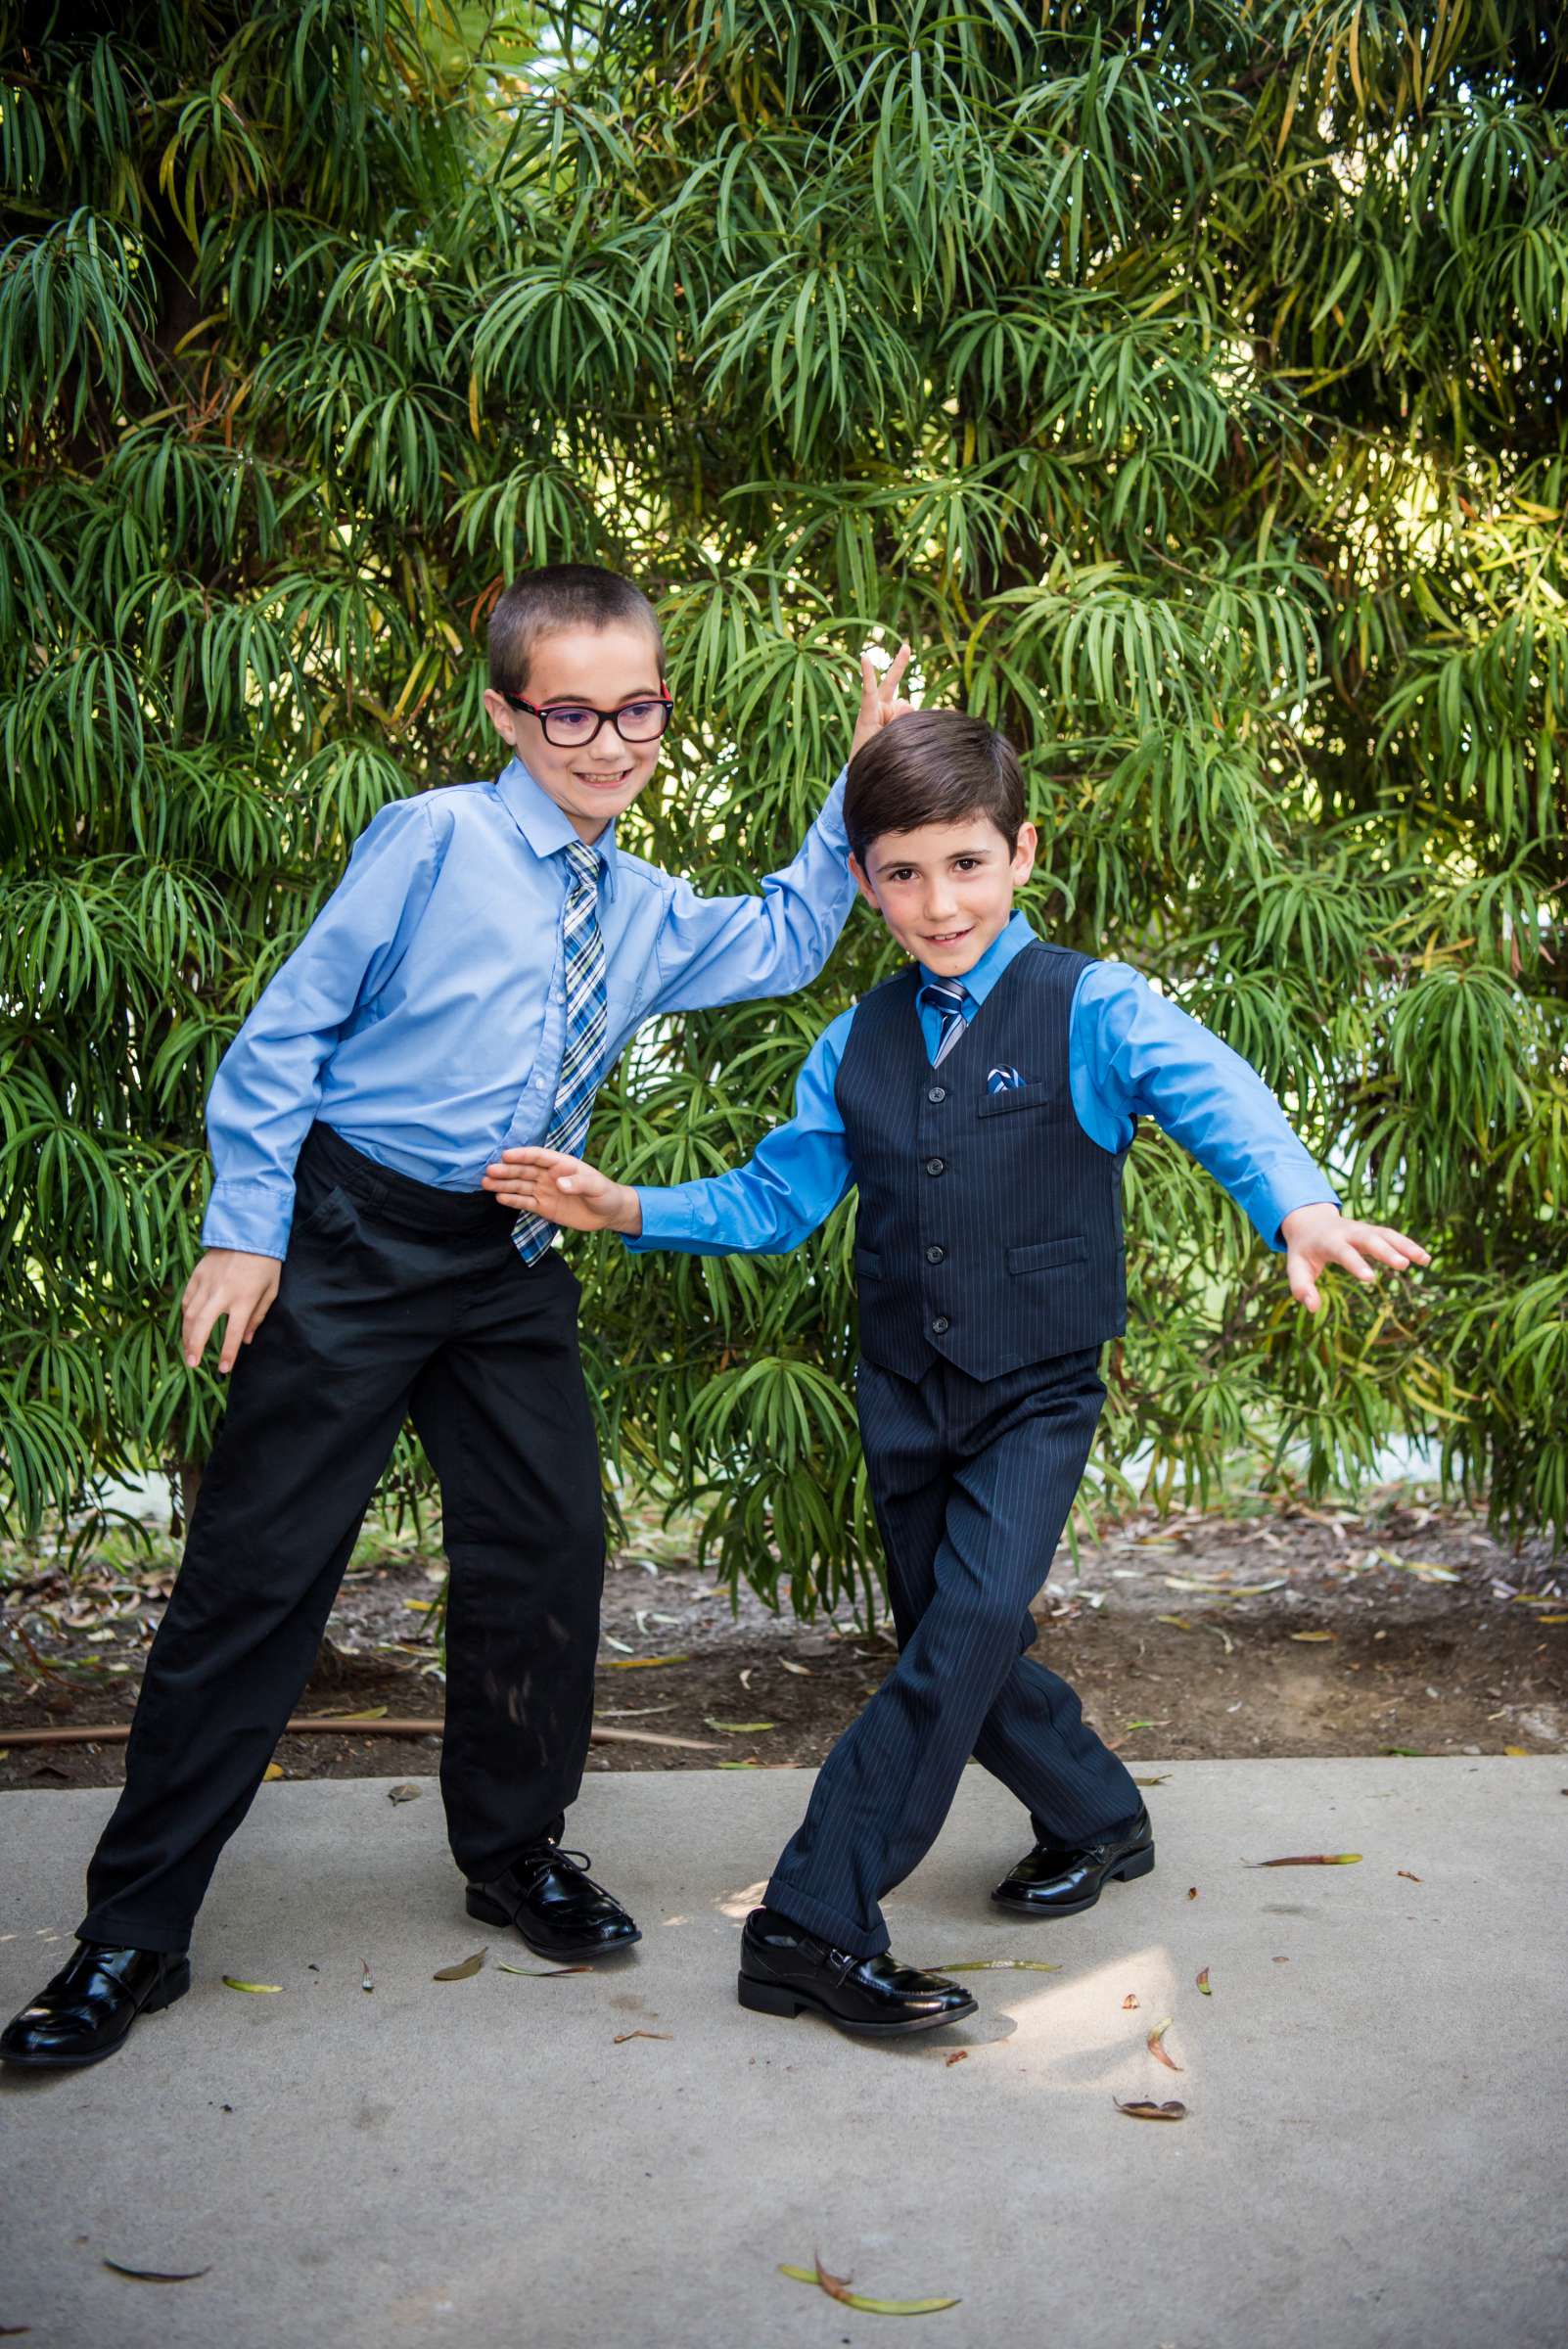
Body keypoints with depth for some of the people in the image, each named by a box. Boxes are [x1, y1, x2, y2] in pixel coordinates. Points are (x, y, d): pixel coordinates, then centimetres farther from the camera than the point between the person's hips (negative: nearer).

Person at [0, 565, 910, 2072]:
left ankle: (510, 1850, 31)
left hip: (514, 1270, 6)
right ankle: (135, 1931, 10)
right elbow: (289, 1028, -7)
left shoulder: (645, 913, 12)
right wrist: (246, 1227, -11)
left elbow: (784, 946, 28)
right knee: (255, 1571, -3)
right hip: (357, 1242, -6)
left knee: (544, 1552, 7)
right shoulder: (436, 841, -8)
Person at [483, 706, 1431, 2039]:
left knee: (973, 1626, -18)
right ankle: (1100, 1821, 38)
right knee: (955, 1648, 13)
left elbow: (1218, 1101, -28)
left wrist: (1302, 1207, -49)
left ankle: (813, 1921, -11)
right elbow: (774, 1200, 9)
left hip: (1038, 1391, -5)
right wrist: (627, 1210, -6)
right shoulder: (858, 1046, 5)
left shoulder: (1093, 1011, -10)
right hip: (904, 1393, 5)